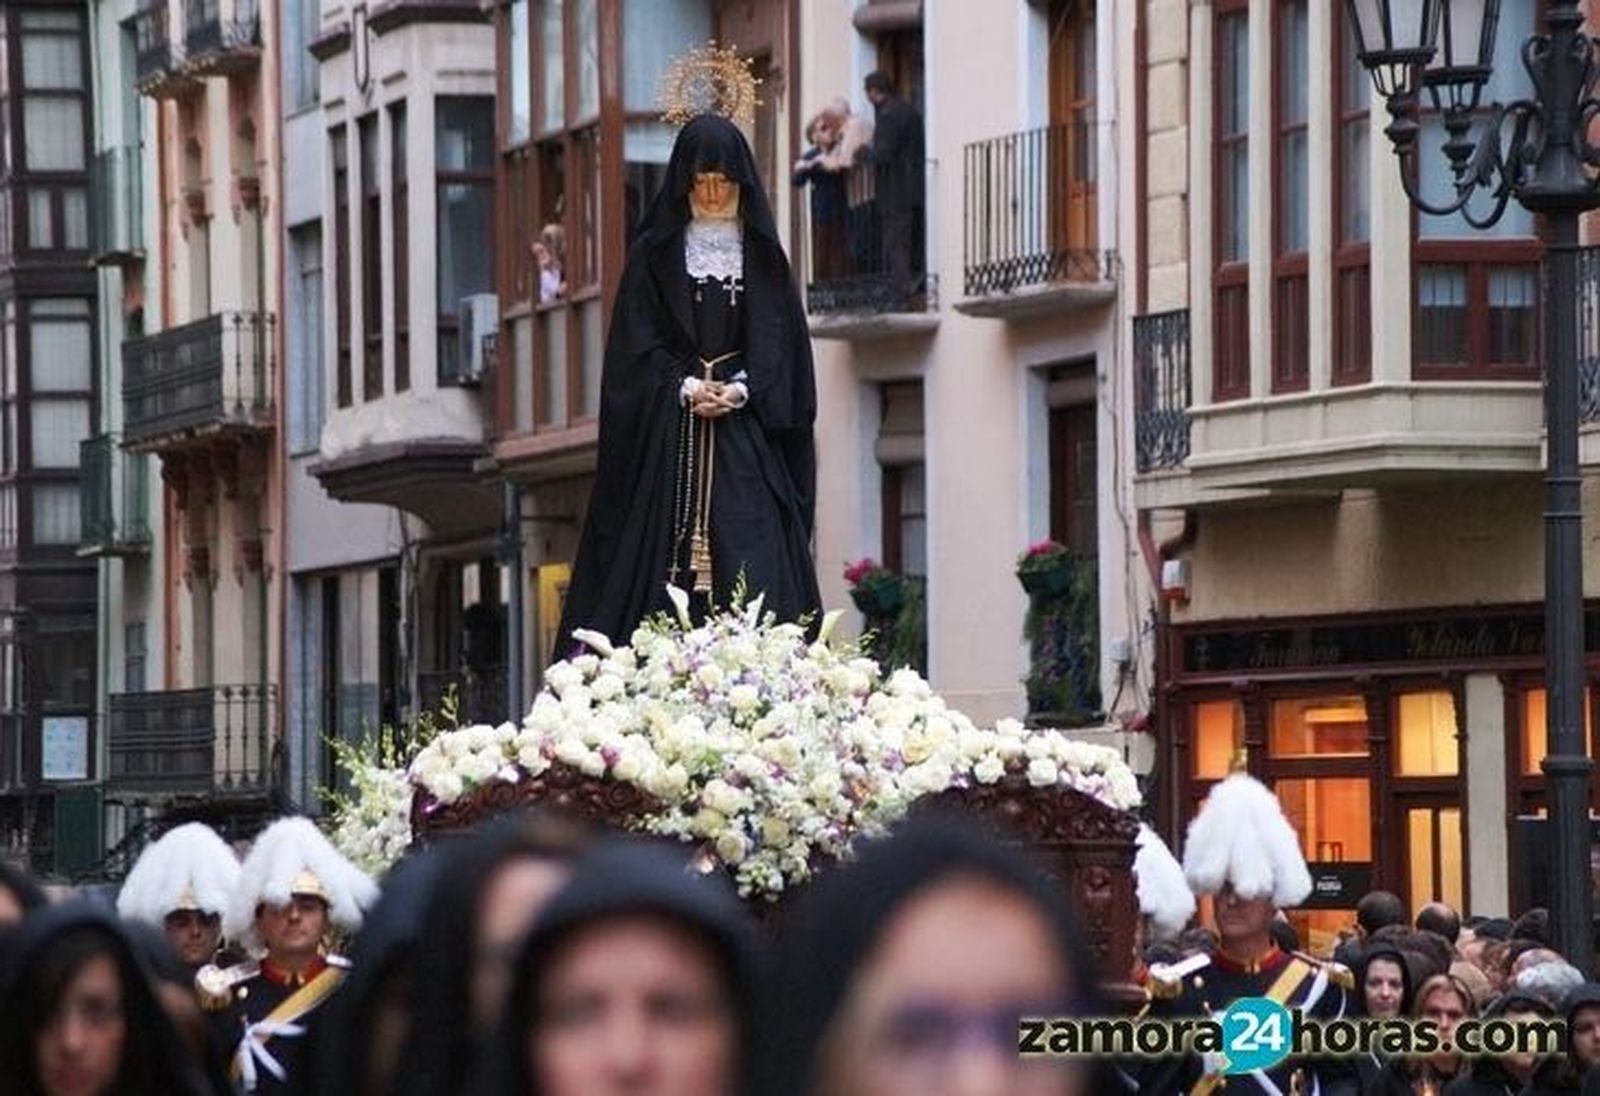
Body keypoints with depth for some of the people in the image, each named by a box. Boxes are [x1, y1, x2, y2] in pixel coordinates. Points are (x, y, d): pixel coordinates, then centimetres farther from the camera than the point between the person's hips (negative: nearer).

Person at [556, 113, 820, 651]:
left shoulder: (762, 254, 12)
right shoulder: (655, 254, 8)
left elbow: (778, 339, 6)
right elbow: (637, 343, 2)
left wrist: (739, 390, -10)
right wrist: (685, 387, -12)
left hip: (746, 430, 1)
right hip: (671, 433, -1)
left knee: (751, 559, -11)